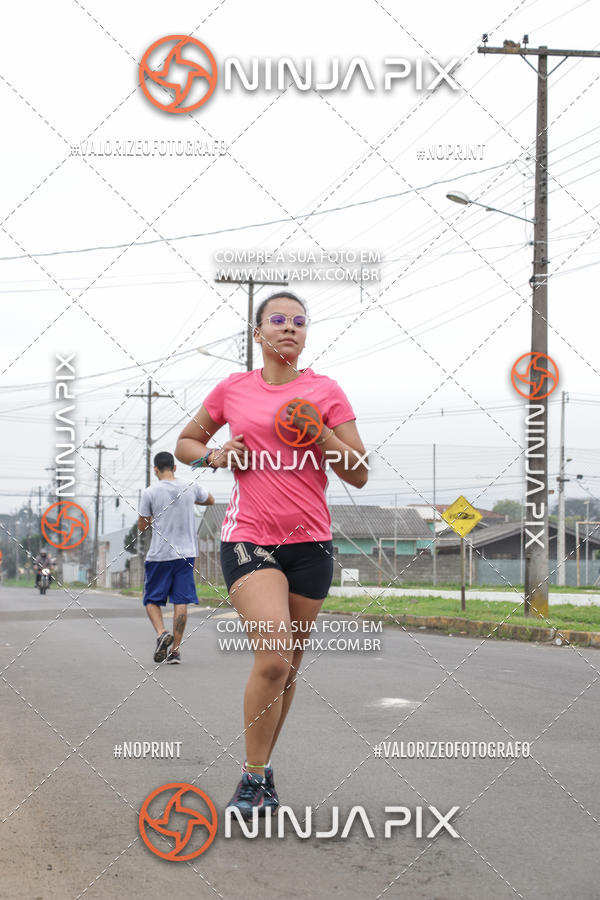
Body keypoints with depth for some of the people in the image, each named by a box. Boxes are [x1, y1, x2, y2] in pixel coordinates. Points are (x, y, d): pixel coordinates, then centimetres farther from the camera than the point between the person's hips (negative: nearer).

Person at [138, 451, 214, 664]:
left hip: (159, 556, -2)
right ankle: (175, 649, 2)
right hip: (186, 553, 2)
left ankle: (162, 633, -14)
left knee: (152, 600, 10)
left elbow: (142, 526, 3)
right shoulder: (191, 489, 2)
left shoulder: (150, 493, -6)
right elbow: (210, 500, 24)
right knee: (181, 602, 3)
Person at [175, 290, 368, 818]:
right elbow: (185, 443, 20)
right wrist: (214, 455, -1)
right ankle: (255, 776, -6)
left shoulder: (325, 392, 4)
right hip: (248, 537, -2)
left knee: (287, 667, 8)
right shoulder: (232, 390, 6)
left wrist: (320, 433, -12)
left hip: (309, 541, 2)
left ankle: (262, 769, 26)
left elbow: (359, 474, 3)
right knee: (272, 656, -20)